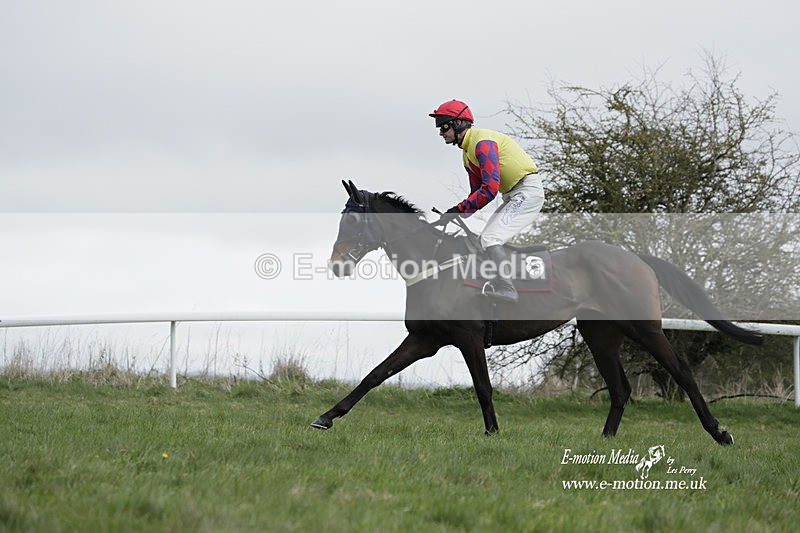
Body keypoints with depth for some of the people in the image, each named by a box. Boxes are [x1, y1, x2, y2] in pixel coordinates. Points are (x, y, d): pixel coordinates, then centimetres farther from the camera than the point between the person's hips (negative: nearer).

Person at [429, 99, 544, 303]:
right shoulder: (467, 152, 15)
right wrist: (456, 216, 3)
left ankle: (506, 288, -26)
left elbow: (490, 188, -25)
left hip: (528, 191, -11)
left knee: (490, 239, -20)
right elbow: (477, 192, 19)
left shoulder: (483, 142, -18)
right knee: (485, 239, 13)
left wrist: (459, 209, -21)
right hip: (513, 196, 11)